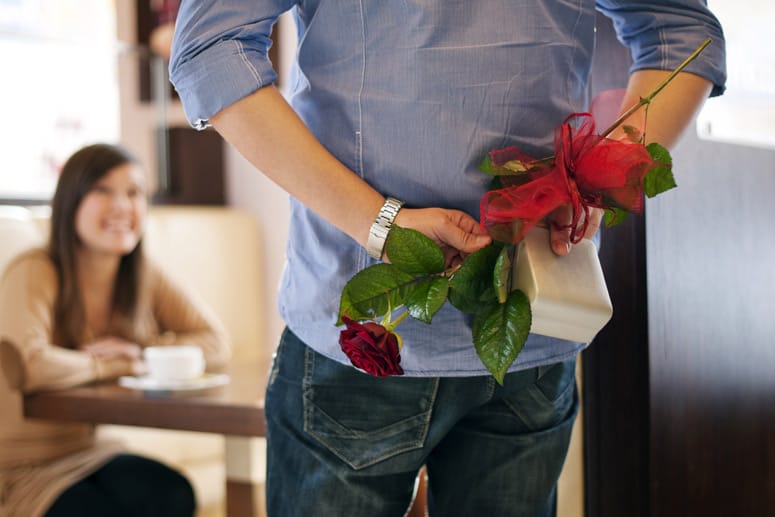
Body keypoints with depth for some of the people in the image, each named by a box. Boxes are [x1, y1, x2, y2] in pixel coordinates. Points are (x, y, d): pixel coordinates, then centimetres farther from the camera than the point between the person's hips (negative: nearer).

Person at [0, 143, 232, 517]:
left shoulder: (142, 276, 2)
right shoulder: (35, 273, -18)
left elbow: (215, 343, 1)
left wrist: (140, 352, -16)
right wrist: (113, 365, -17)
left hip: (89, 453, 6)